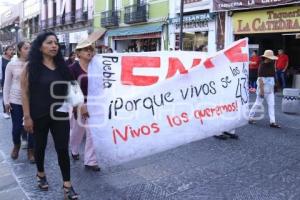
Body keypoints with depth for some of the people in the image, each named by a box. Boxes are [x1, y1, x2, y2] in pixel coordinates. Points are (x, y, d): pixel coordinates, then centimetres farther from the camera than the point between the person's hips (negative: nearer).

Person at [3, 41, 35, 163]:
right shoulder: (12, 64, -2)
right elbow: (7, 84, 2)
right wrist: (6, 101, -2)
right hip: (16, 101, 0)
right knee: (17, 127, 8)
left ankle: (30, 150, 23)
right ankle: (16, 146, 37)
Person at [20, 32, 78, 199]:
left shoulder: (62, 66, 4)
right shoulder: (31, 67, -6)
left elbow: (69, 89, 11)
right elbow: (25, 92, -7)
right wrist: (27, 116, -11)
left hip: (60, 115, 2)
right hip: (39, 115, -2)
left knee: (63, 148, 0)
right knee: (41, 146, 15)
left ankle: (67, 185, 9)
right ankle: (41, 174, 40)